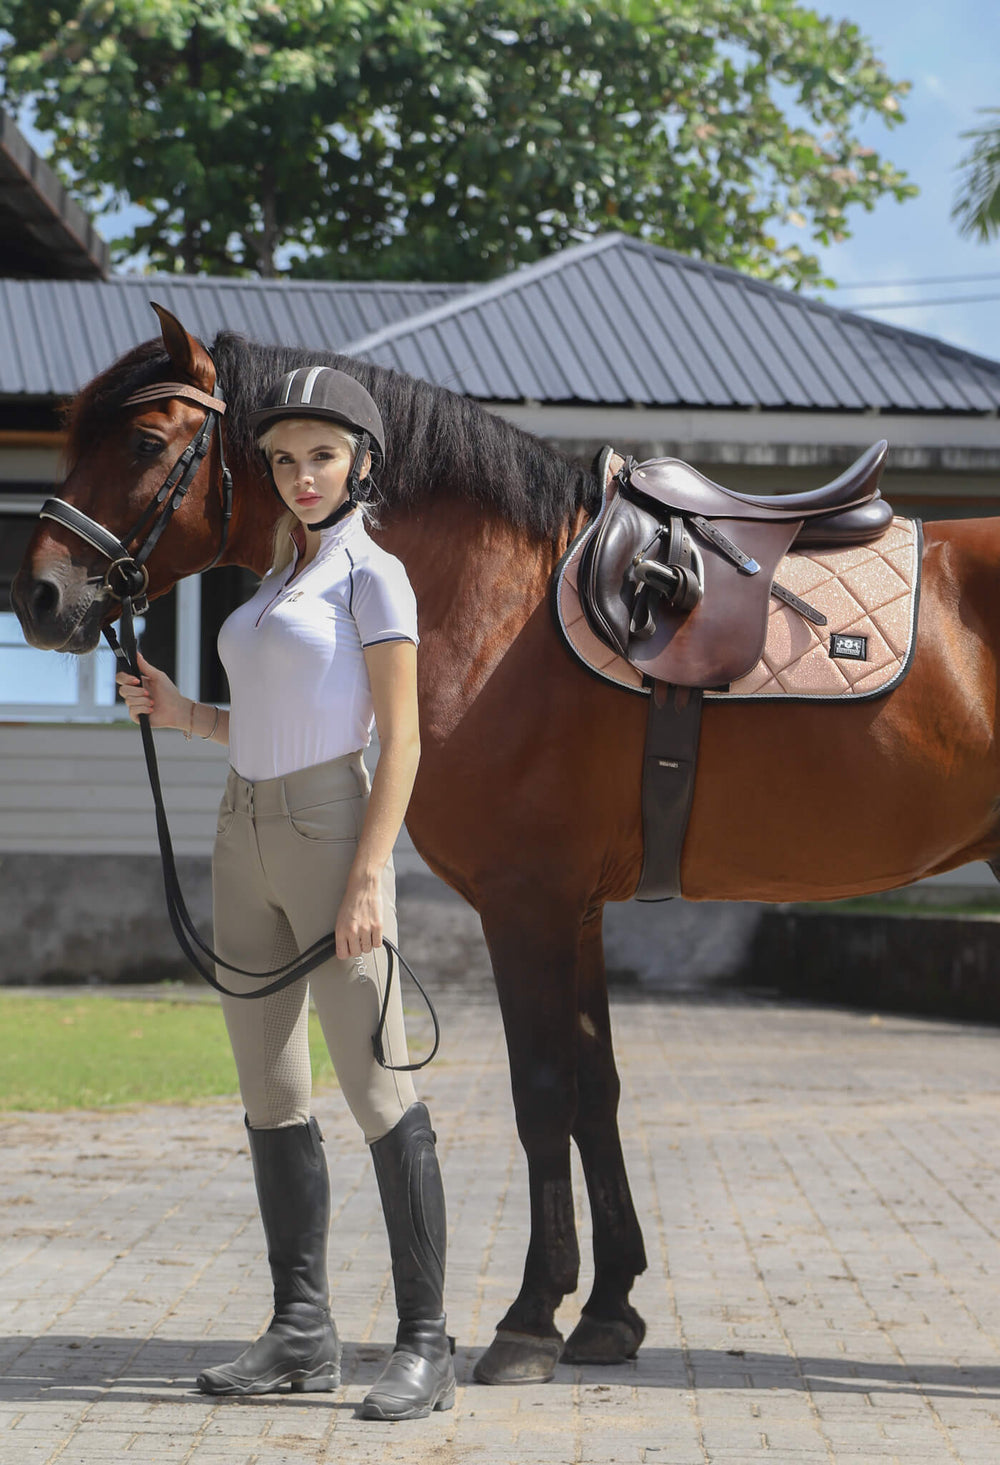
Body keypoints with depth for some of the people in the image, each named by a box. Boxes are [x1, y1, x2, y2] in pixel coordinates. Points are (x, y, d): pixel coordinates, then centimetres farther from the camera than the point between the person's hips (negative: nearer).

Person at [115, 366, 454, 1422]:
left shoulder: (373, 576, -5)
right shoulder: (278, 581, 17)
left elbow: (399, 739, -11)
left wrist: (367, 881, -19)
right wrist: (181, 715, 6)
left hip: (331, 833, -8)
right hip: (245, 838, 8)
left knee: (376, 1088, -9)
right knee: (270, 1095, 8)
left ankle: (425, 1342, -8)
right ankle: (302, 1332, 14)